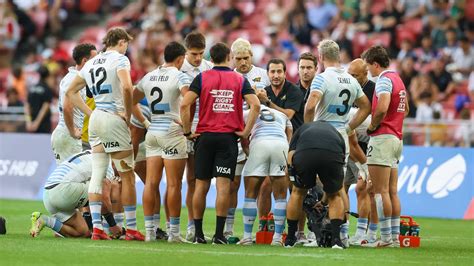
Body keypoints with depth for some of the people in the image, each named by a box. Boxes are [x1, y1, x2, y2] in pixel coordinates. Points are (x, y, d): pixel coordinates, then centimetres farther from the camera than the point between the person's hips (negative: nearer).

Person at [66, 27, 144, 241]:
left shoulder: (91, 64, 15)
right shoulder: (120, 59, -6)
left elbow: (71, 92, 20)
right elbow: (126, 87, -23)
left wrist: (90, 113, 14)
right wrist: (128, 114, -11)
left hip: (96, 118, 7)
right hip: (114, 118, -7)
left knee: (97, 174, 5)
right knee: (127, 176, 1)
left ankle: (96, 227, -1)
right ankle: (131, 229, 2)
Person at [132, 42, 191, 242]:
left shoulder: (148, 77, 12)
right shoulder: (179, 77, -8)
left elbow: (132, 101, 20)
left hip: (152, 132, 6)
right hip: (172, 133, -6)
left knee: (151, 183, 5)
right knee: (173, 184, -2)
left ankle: (149, 230, 5)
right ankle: (173, 231, -1)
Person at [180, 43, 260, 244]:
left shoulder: (202, 78, 2)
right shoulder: (240, 80, 4)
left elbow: (185, 104, -8)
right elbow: (255, 105, -7)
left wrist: (187, 131, 0)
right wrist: (246, 131, -2)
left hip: (205, 136, 1)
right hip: (228, 137, -1)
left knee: (201, 186, 7)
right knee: (223, 186, -4)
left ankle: (198, 233, 9)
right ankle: (219, 234, -9)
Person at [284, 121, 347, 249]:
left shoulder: (303, 129, 41)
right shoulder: (336, 133, 43)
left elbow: (291, 154, 21)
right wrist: (323, 200, 56)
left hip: (304, 153, 0)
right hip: (333, 155, 0)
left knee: (298, 192, 28)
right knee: (334, 195, 27)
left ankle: (290, 239, 33)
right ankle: (336, 239, 15)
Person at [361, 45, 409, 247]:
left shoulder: (384, 79, -12)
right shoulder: (397, 79, 18)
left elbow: (382, 108, -26)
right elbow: (405, 109, 28)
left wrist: (372, 126, -11)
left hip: (383, 138, -10)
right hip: (397, 138, 10)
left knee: (380, 191, -8)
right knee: (392, 192, 10)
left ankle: (385, 238, -9)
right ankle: (395, 236, 10)